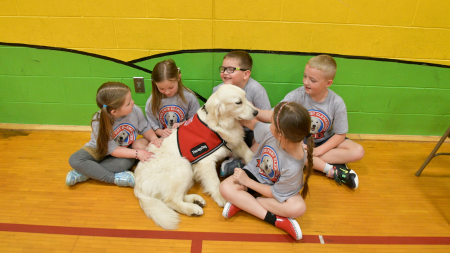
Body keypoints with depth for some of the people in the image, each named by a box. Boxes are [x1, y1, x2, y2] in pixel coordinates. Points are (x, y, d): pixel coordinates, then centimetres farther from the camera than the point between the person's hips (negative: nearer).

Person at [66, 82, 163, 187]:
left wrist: (154, 138, -25)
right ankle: (114, 178, -27)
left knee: (126, 162, -34)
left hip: (126, 149, 1)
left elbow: (145, 128, -4)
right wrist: (136, 153, -31)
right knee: (75, 160, -23)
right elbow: (113, 150, -23)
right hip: (100, 149, -1)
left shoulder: (135, 110, -22)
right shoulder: (98, 123, -29)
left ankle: (85, 173, -19)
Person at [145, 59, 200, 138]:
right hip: (163, 139, 2)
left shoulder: (189, 97, -7)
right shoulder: (151, 102, -3)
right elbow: (152, 126, 6)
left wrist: (182, 124, -12)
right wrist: (161, 132, -14)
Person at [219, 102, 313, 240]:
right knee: (225, 187, -23)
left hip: (277, 187, -3)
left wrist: (247, 181, -17)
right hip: (255, 171, 4)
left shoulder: (293, 167, -36)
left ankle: (242, 202, -25)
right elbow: (251, 122, -3)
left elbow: (275, 194, -21)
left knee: (298, 207, -32)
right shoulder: (269, 131, -27)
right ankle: (276, 219, -21)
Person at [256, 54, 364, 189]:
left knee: (358, 152, -20)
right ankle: (332, 170, -25)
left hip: (326, 141, 1)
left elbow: (340, 134, -11)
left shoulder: (337, 103, -17)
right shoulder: (297, 96, -19)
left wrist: (318, 151, -21)